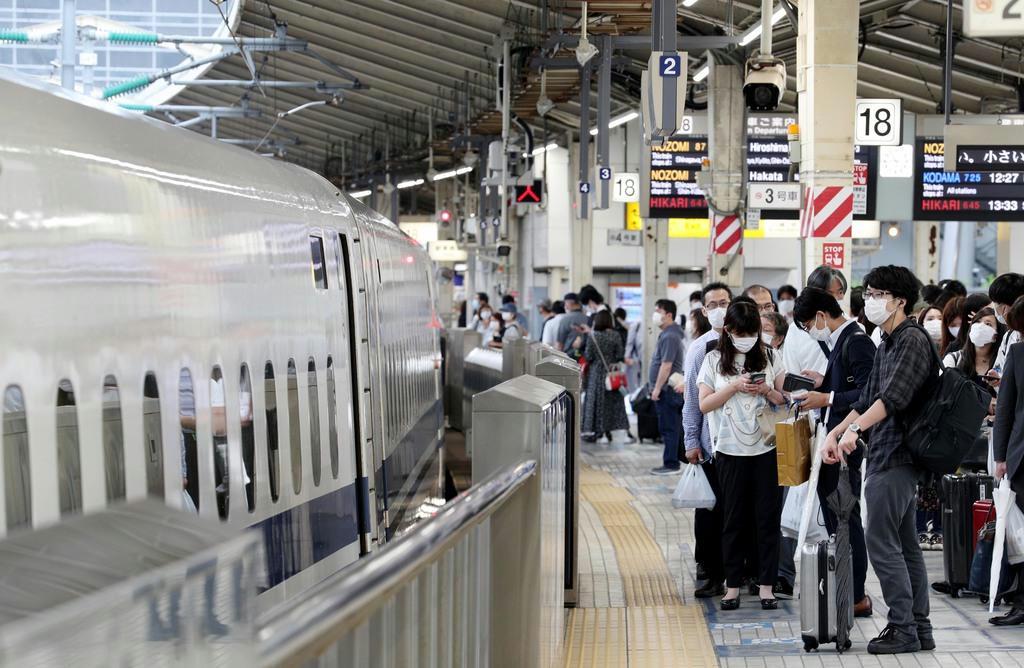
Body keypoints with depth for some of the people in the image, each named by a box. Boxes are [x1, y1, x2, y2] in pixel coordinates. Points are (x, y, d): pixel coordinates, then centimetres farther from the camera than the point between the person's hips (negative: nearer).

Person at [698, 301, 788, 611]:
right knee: (734, 518, 5)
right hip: (731, 449, 0)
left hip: (766, 448, 1)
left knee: (768, 516, 1)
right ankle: (733, 585, 11)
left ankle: (766, 585, 6)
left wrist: (766, 391, -11)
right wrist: (734, 386, -14)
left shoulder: (769, 357, 5)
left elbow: (786, 399, 8)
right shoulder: (715, 360, 3)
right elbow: (704, 404, -2)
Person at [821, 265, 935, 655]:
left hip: (897, 458, -10)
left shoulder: (913, 340, -12)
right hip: (887, 457, 10)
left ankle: (903, 629, -5)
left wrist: (855, 429, -33)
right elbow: (868, 399, 21)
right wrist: (835, 434, 14)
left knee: (882, 542, -9)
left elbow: (894, 396, -25)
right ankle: (919, 629, 14)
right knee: (905, 545, 10)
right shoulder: (886, 344, 18)